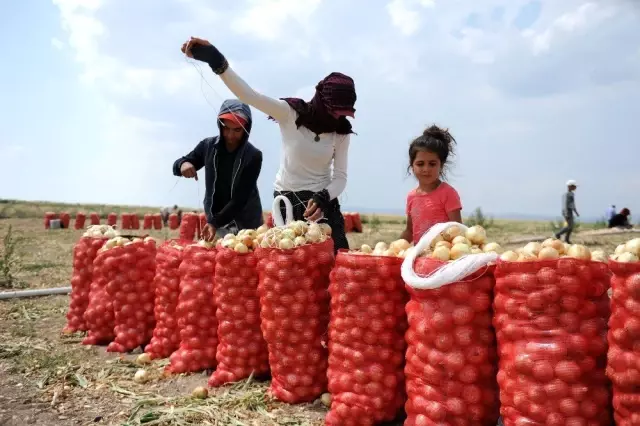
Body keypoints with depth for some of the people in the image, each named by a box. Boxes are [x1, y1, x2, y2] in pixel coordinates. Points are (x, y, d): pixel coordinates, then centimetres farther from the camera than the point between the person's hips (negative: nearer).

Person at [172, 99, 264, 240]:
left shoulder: (253, 156, -14)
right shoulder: (207, 145, -4)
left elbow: (241, 197, -19)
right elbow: (177, 166, 5)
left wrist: (216, 222, -29)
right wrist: (183, 164, -19)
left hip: (245, 225, -2)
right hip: (214, 220, 3)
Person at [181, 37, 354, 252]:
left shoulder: (341, 132, -3)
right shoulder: (290, 113, -11)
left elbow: (341, 176, -5)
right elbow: (249, 95, -25)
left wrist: (323, 198, -26)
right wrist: (217, 61, -40)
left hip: (323, 200, 2)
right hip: (287, 201, -2)